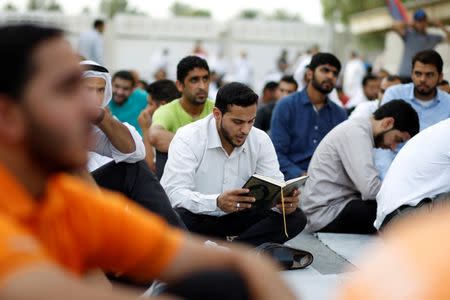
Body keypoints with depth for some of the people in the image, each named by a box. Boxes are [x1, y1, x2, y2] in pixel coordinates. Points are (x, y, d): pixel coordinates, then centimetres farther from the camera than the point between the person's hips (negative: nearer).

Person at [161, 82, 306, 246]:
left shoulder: (261, 140, -4)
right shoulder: (188, 138, -17)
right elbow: (174, 193, -28)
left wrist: (285, 201, -32)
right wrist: (217, 202, -46)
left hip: (238, 216, 5)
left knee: (295, 217, -16)